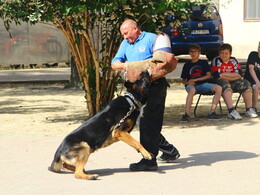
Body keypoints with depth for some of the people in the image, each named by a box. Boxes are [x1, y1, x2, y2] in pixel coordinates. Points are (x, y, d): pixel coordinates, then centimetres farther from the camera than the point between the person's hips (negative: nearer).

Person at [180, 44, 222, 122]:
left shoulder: (204, 63, 16)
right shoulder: (187, 65, 19)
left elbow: (209, 75, 5)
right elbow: (183, 80, 18)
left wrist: (195, 80, -6)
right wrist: (188, 82, -8)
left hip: (203, 84, 1)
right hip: (191, 85, -1)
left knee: (218, 88, -25)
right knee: (192, 90, -41)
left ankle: (212, 113, -24)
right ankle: (186, 114, -44)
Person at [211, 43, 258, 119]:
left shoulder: (233, 60, 9)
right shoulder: (216, 61, -1)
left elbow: (239, 74, -3)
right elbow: (216, 76, -15)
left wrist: (224, 74, -11)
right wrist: (233, 77, -10)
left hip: (233, 83, 4)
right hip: (221, 82, -4)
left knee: (245, 84, -19)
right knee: (225, 84, -37)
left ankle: (249, 110, -20)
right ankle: (231, 111, -48)